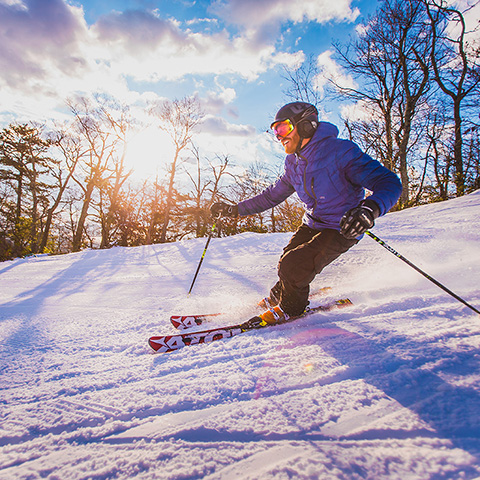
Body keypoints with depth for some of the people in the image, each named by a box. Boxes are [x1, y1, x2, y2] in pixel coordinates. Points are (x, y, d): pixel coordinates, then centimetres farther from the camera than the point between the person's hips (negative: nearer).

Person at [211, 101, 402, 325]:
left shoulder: (340, 151, -22)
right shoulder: (293, 163, 1)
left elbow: (389, 182, -28)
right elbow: (272, 195, 13)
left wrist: (370, 208, -51)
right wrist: (235, 209, 8)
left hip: (342, 229, -6)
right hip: (311, 224, 7)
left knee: (293, 266, -18)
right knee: (287, 263, -1)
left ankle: (290, 308, 11)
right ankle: (276, 298, 31)